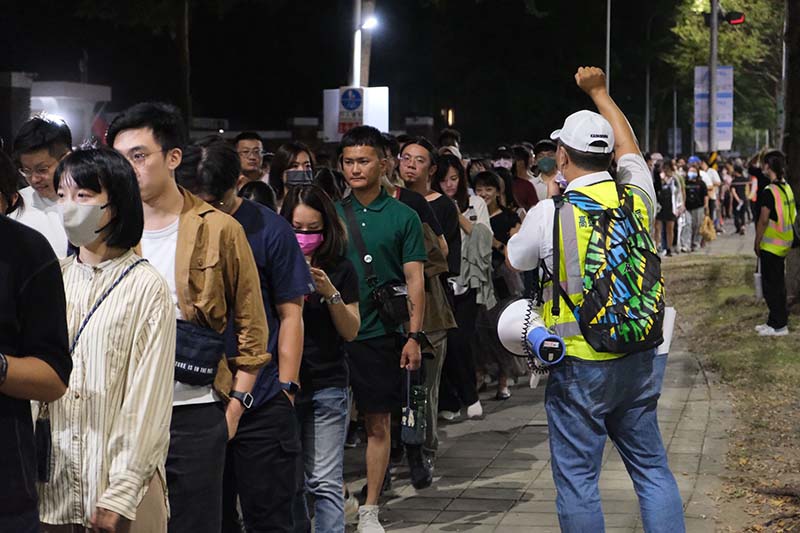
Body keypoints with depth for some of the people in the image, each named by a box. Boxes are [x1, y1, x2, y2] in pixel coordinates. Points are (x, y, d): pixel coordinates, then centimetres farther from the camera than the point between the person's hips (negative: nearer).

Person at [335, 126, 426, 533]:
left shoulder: (402, 217, 0)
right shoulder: (332, 214, 5)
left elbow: (415, 280, -1)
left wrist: (413, 336, -7)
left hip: (379, 335, -1)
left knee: (378, 424, 5)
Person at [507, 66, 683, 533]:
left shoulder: (550, 213, -11)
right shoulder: (637, 195, 1)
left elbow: (514, 262, 10)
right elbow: (628, 144, 23)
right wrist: (599, 92, 38)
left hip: (580, 365, -5)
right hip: (642, 359, 5)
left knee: (578, 479, 4)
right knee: (652, 468, 14)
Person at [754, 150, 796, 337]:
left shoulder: (769, 192, -20)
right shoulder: (787, 188, 6)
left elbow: (763, 221, -19)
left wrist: (757, 242, -7)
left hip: (770, 245, -9)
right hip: (784, 243, 9)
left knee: (771, 285, -1)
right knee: (778, 284, 16)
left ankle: (778, 326, 3)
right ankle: (777, 320, 24)